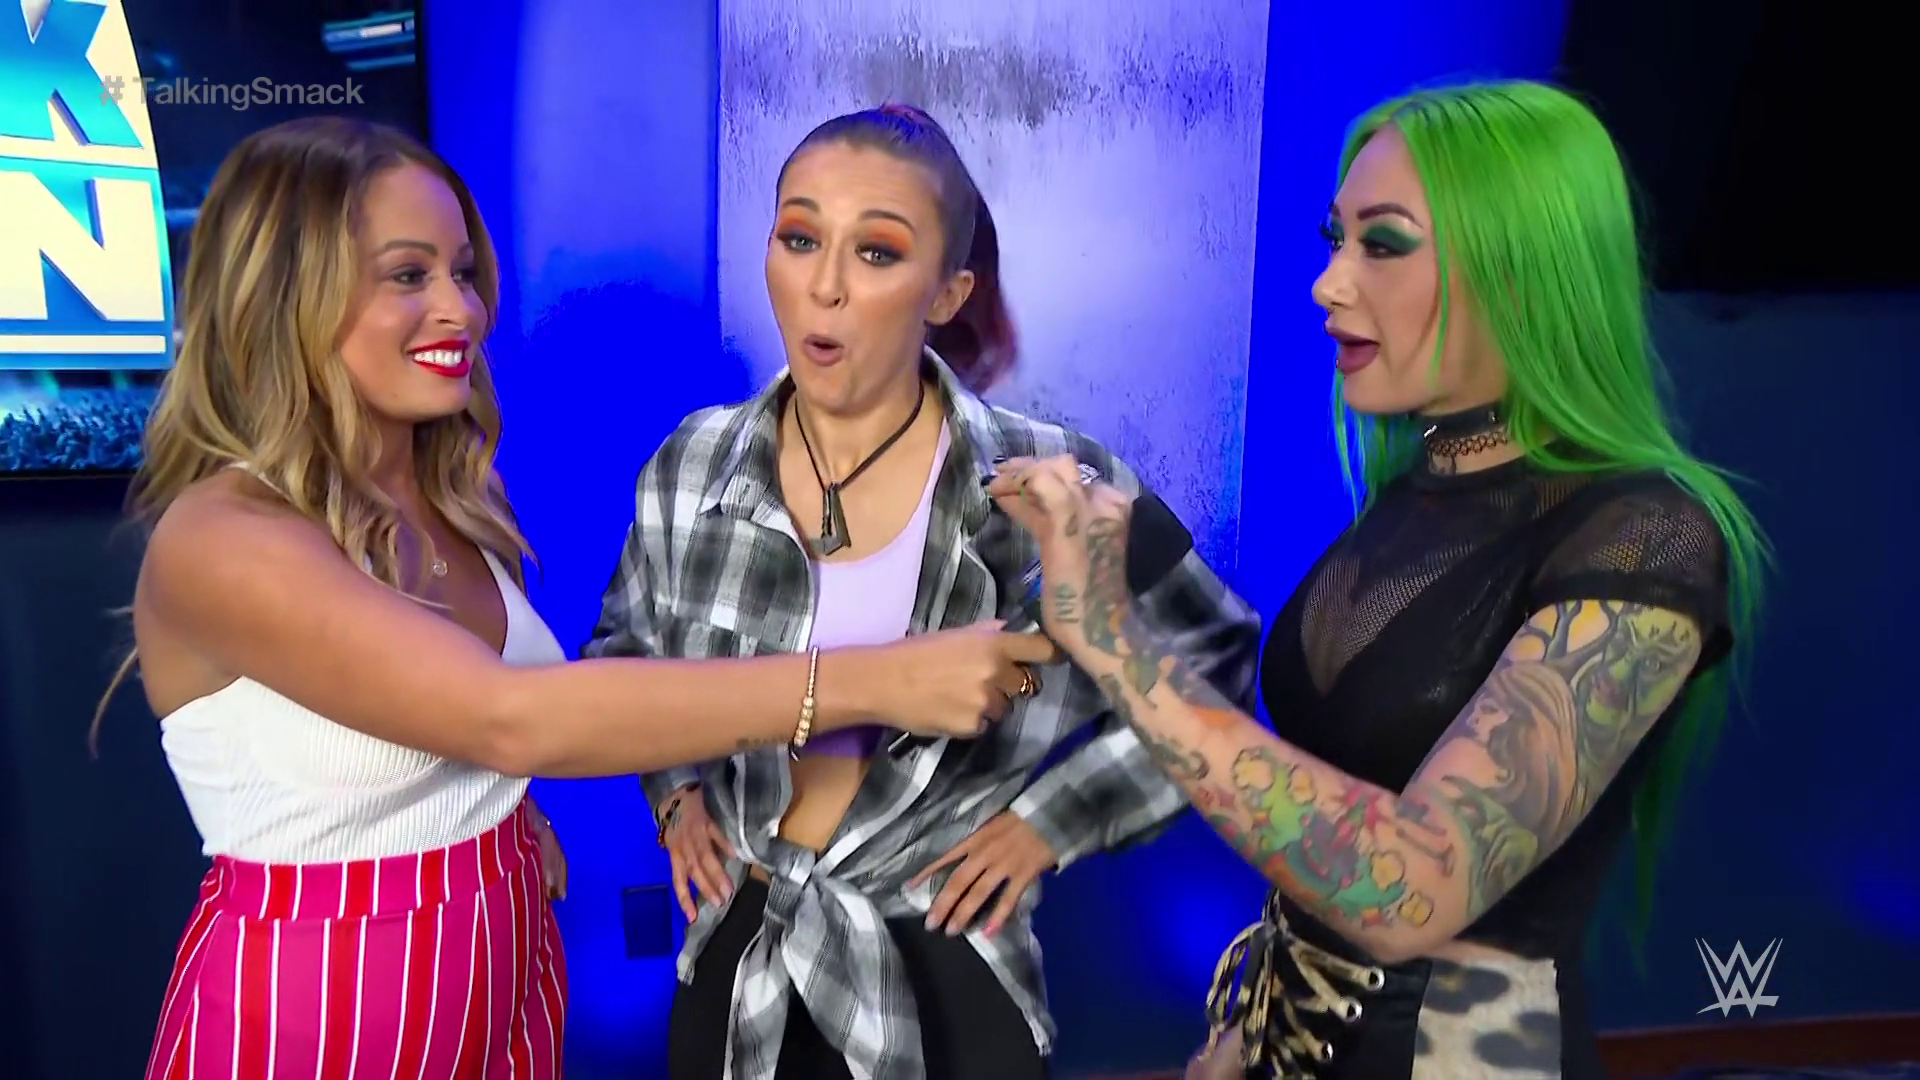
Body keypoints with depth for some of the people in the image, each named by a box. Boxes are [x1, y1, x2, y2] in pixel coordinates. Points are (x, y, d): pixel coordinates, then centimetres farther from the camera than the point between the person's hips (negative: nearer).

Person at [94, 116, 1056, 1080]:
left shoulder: (455, 501, 0)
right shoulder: (217, 540, -22)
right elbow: (506, 718, -35)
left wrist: (510, 815, -3)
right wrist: (868, 681, -37)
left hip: (505, 977, 6)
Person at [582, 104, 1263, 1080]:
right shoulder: (694, 466, -6)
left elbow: (1216, 656, -1)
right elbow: (623, 647, 14)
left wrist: (1055, 815, -6)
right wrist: (673, 791, 2)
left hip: (945, 974, -2)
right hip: (737, 959, 3)